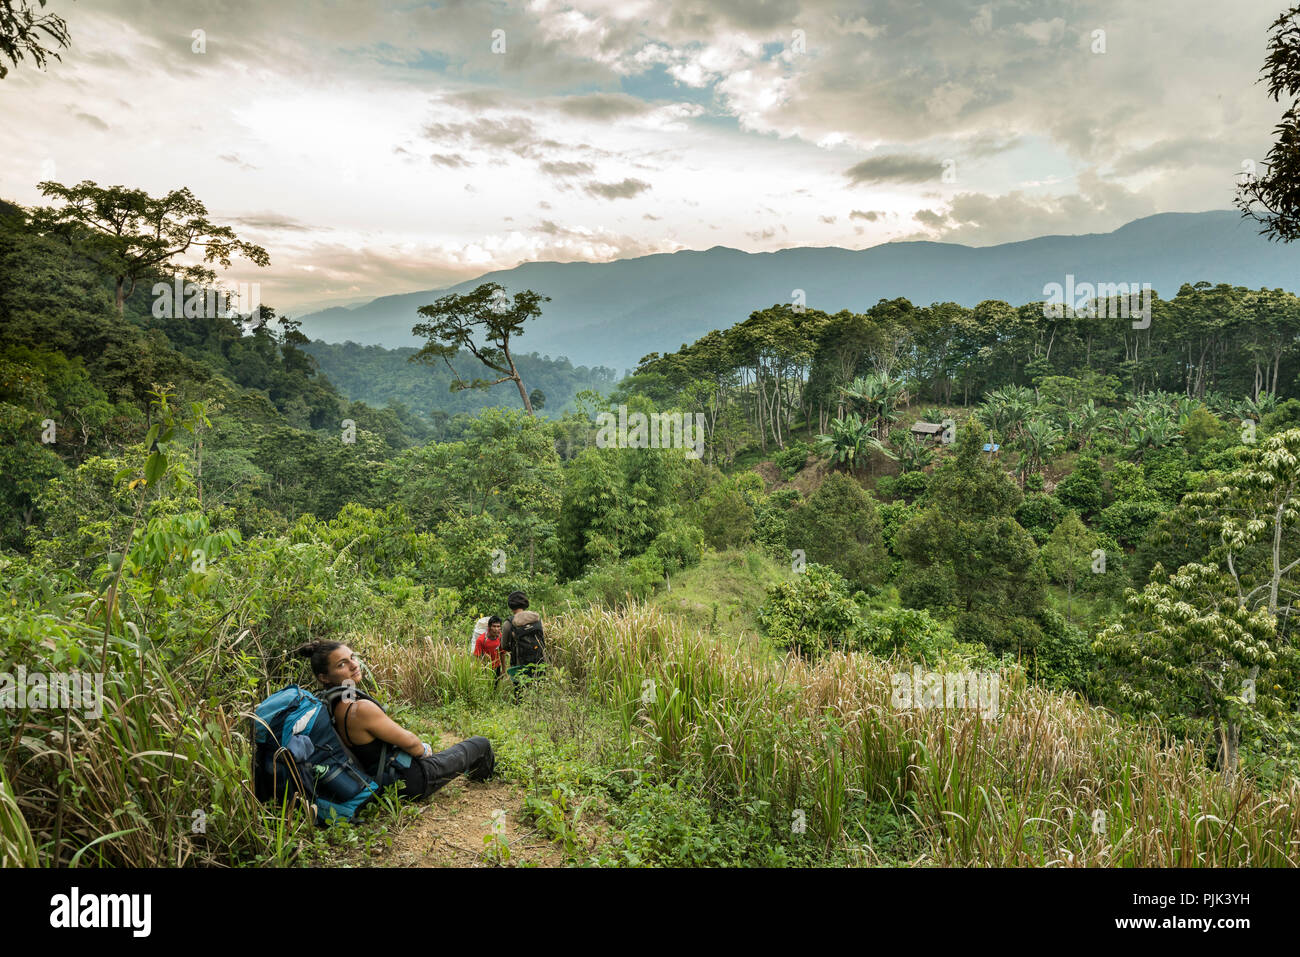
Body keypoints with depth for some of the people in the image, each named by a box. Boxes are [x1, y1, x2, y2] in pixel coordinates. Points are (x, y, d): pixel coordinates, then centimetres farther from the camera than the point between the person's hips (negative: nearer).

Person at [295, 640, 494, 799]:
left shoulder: (334, 705, -4)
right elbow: (408, 741, -21)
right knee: (482, 743, 12)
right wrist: (424, 750, 0)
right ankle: (482, 776, 47)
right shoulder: (361, 709, -33)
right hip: (414, 780, -9)